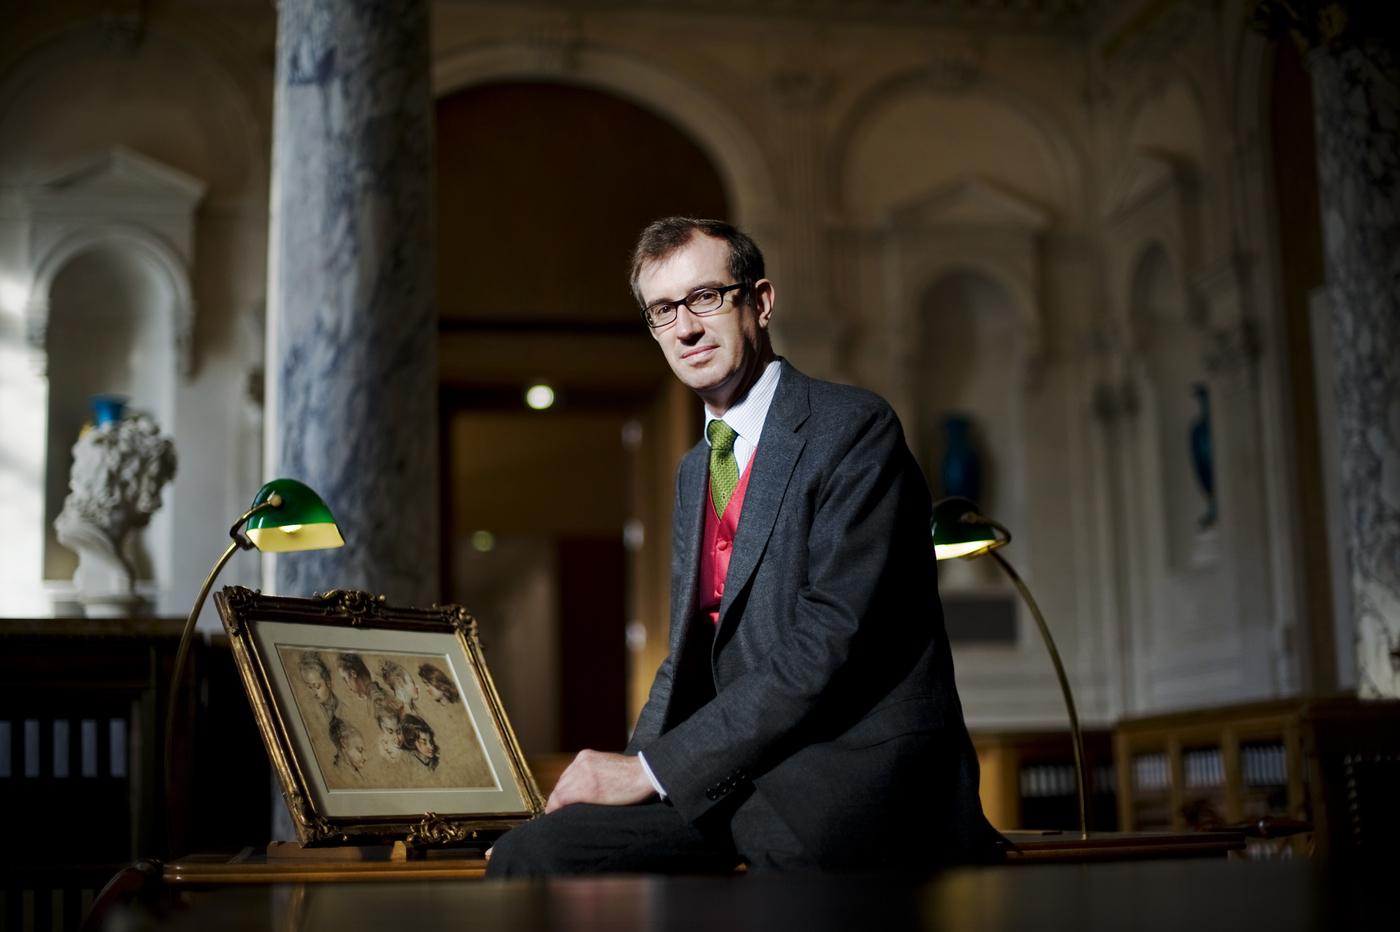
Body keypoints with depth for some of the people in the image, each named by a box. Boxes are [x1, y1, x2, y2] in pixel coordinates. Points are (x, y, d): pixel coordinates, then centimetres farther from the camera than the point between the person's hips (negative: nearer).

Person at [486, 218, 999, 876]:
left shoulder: (853, 427, -8)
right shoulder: (693, 472, 19)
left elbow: (825, 642, -18)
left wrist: (652, 770, -16)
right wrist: (626, 767, -1)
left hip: (854, 767, -6)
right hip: (741, 775, 7)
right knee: (527, 853, -15)